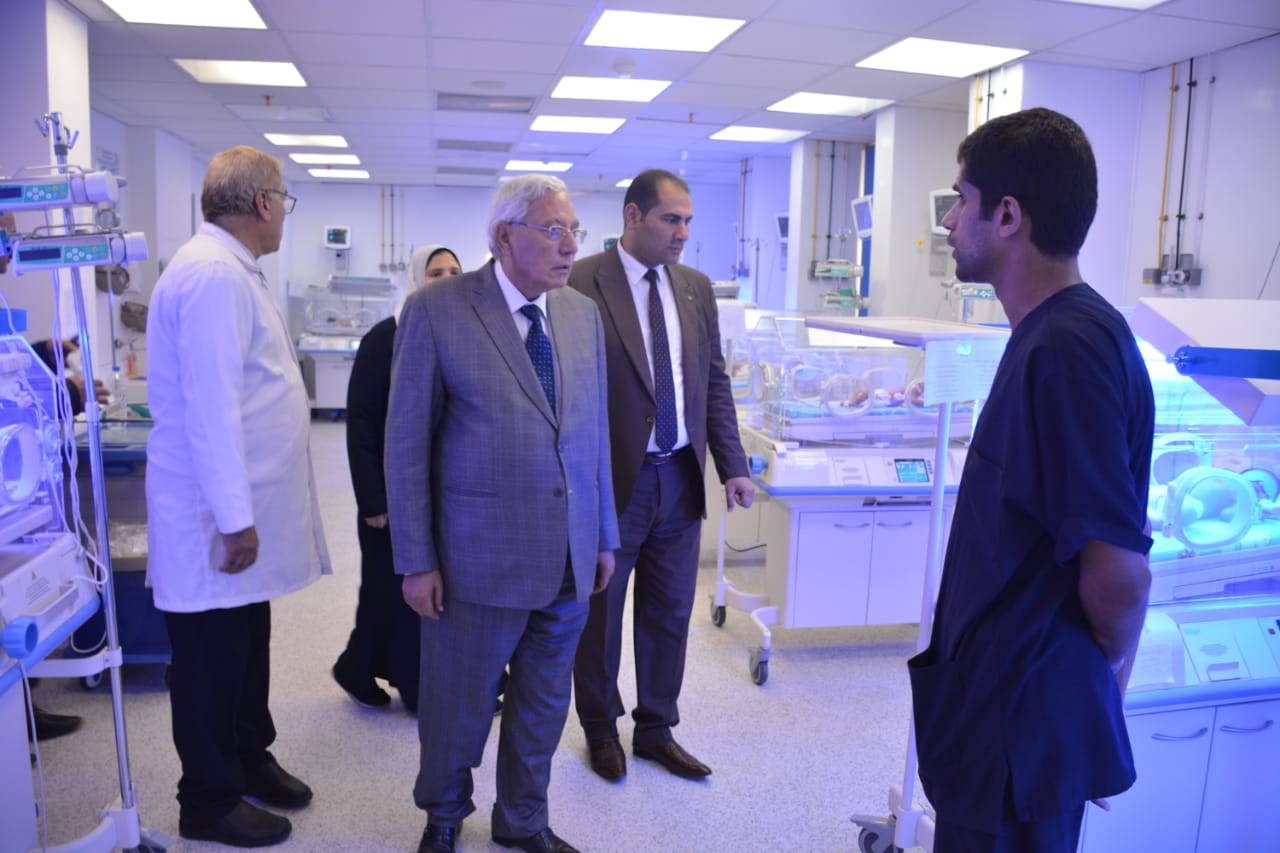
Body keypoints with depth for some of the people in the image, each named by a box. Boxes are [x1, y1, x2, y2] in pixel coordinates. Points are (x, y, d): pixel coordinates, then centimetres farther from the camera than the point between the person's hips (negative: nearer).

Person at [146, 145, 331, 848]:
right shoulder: (214, 276, -20)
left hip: (247, 505, 10)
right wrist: (235, 520, -22)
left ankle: (249, 759, 40)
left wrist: (246, 512, 19)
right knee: (214, 658, 6)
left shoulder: (231, 270, 12)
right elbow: (211, 410, -25)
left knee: (247, 645, 22)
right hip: (220, 520, -10)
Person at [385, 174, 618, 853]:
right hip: (480, 555, -4)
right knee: (459, 705, 14)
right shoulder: (436, 311, -9)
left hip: (569, 558, 5)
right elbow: (407, 444, -8)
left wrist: (603, 538, 11)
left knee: (544, 704, 18)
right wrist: (416, 561, -9)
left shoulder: (583, 313, 6)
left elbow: (595, 431, 10)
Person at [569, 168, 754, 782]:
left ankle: (656, 731, 34)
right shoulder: (581, 284, -10)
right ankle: (600, 731, 34)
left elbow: (714, 383, 10)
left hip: (681, 478, 5)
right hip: (612, 480, -5)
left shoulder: (696, 288, 7)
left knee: (669, 616, 15)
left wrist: (732, 466, 5)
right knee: (599, 617, 13)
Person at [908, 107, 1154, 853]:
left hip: (1024, 718, -9)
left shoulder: (1067, 348, -25)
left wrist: (1103, 672, -6)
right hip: (1004, 694, 9)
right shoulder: (1052, 332, 7)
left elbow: (1118, 568, -26)